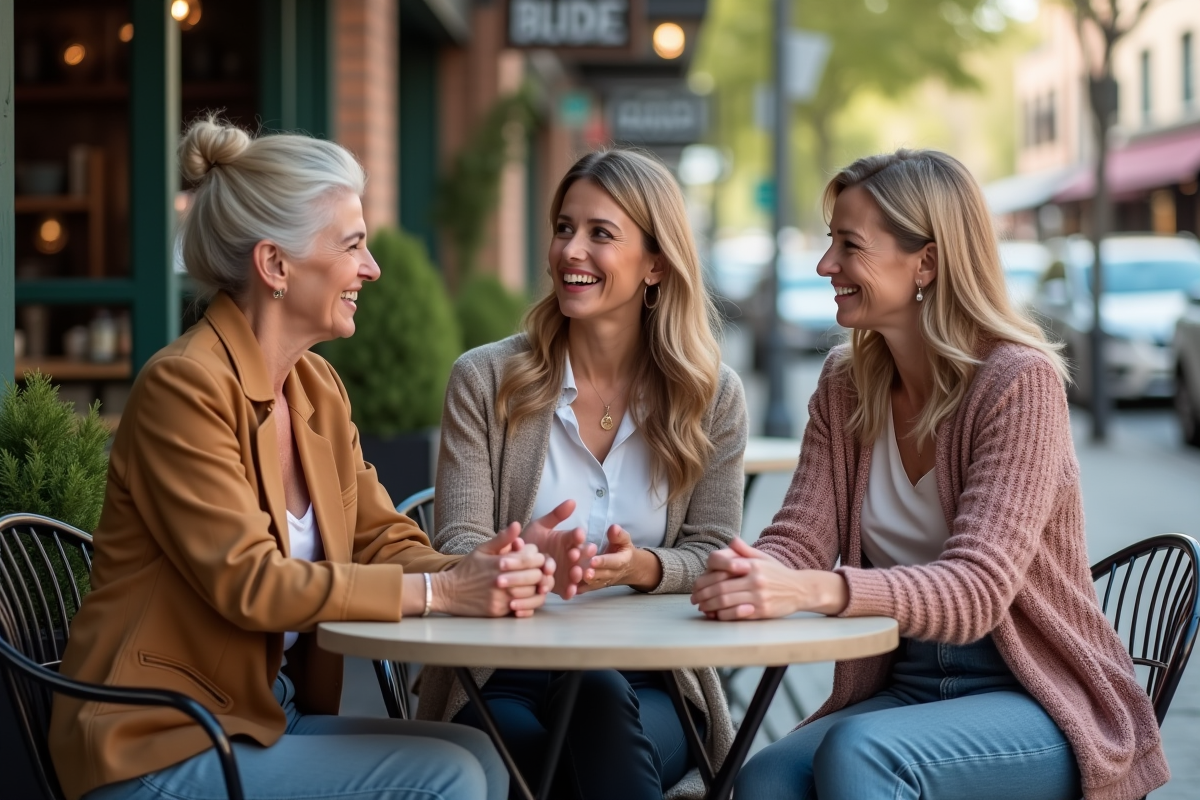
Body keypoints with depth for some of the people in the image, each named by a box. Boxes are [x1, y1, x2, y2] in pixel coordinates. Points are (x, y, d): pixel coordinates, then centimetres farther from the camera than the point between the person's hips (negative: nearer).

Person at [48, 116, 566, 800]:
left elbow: (383, 539, 5)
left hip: (271, 717, 8)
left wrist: (476, 571, -17)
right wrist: (440, 590, -24)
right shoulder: (184, 385, -16)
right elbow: (248, 582, -23)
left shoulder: (317, 387, 11)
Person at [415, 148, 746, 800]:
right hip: (504, 685, 0)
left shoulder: (712, 395, 6)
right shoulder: (486, 379, 4)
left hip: (648, 687, 1)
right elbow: (456, 546, -2)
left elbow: (712, 555, 4)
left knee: (599, 695, -35)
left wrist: (640, 567, -20)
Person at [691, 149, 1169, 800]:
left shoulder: (1021, 381, -14)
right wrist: (747, 573, -27)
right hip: (903, 690, 5)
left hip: (1041, 703, -4)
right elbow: (801, 538, -1)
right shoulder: (846, 385, 6)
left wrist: (815, 590, -41)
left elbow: (977, 589, -25)